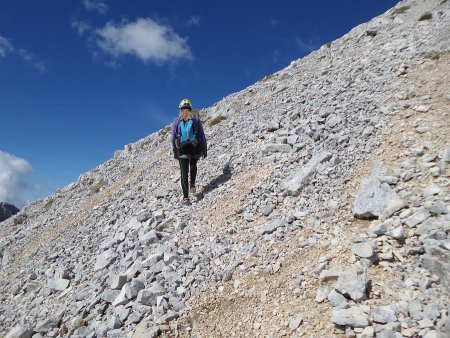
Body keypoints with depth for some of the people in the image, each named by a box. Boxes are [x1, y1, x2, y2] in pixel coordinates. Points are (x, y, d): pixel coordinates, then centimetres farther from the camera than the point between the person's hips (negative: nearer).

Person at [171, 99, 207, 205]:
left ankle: (186, 197, 0)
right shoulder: (196, 119, 2)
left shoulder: (176, 121, 2)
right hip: (196, 148, 1)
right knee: (193, 165, 32)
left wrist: (175, 152, 6)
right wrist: (205, 150, 7)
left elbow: (173, 138, 0)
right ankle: (192, 184, 22)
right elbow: (202, 136, 1)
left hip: (182, 149, -1)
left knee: (184, 172, 4)